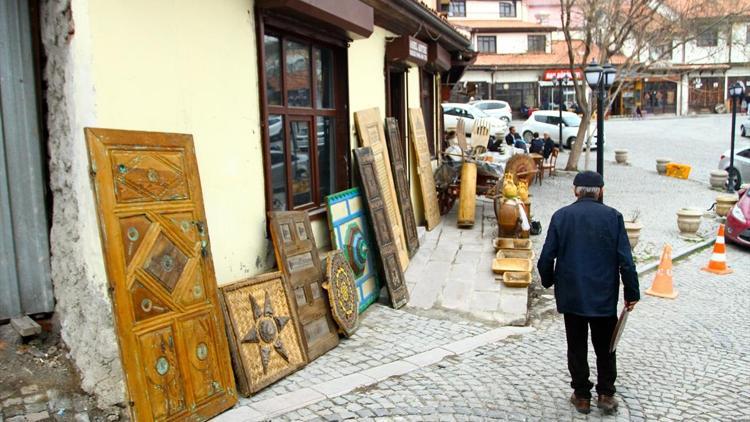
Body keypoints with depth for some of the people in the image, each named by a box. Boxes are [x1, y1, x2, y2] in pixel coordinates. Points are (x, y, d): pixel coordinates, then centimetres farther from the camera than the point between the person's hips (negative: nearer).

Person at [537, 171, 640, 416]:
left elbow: (547, 257, -5)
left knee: (577, 348, 12)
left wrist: (548, 281, 13)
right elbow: (625, 260, -8)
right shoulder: (612, 216, -7)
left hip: (571, 296, 0)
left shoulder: (561, 216, -5)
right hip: (604, 297, 0)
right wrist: (632, 293, 2)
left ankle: (581, 396, 21)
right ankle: (605, 395, 23)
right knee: (605, 347, 17)